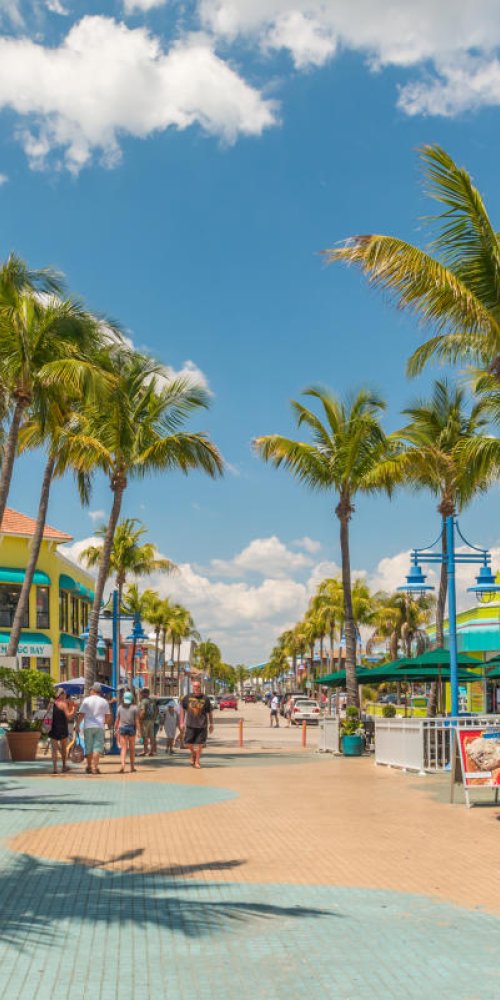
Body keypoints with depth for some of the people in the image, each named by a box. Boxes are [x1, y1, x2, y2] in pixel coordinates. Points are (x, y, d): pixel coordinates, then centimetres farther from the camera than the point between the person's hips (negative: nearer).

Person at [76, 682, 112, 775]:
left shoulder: (86, 700, -2)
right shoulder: (104, 701, 5)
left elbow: (81, 714, -6)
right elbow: (108, 716, 6)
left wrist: (77, 725, 2)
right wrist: (104, 723, 23)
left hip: (88, 726, 0)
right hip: (100, 727, 1)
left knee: (88, 748, 10)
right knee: (97, 747, 0)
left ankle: (89, 766, 19)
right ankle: (95, 767, -9)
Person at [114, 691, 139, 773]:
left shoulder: (120, 707, 2)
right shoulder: (134, 707, -4)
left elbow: (117, 720, 3)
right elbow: (137, 720, -7)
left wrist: (116, 730, 12)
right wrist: (138, 731, -4)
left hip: (122, 728, 1)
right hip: (131, 728, -1)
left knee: (123, 748, 1)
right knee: (132, 748, 13)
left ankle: (122, 765, -21)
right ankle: (132, 767, 21)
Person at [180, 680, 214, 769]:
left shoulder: (205, 699, -1)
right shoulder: (187, 698, 1)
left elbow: (209, 712, 7)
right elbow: (182, 709, 10)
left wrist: (211, 724, 9)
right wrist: (182, 722, 6)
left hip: (202, 725, -1)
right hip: (190, 725, 1)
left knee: (199, 743, 1)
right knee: (188, 742, -1)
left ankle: (197, 761, 18)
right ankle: (193, 753, 31)